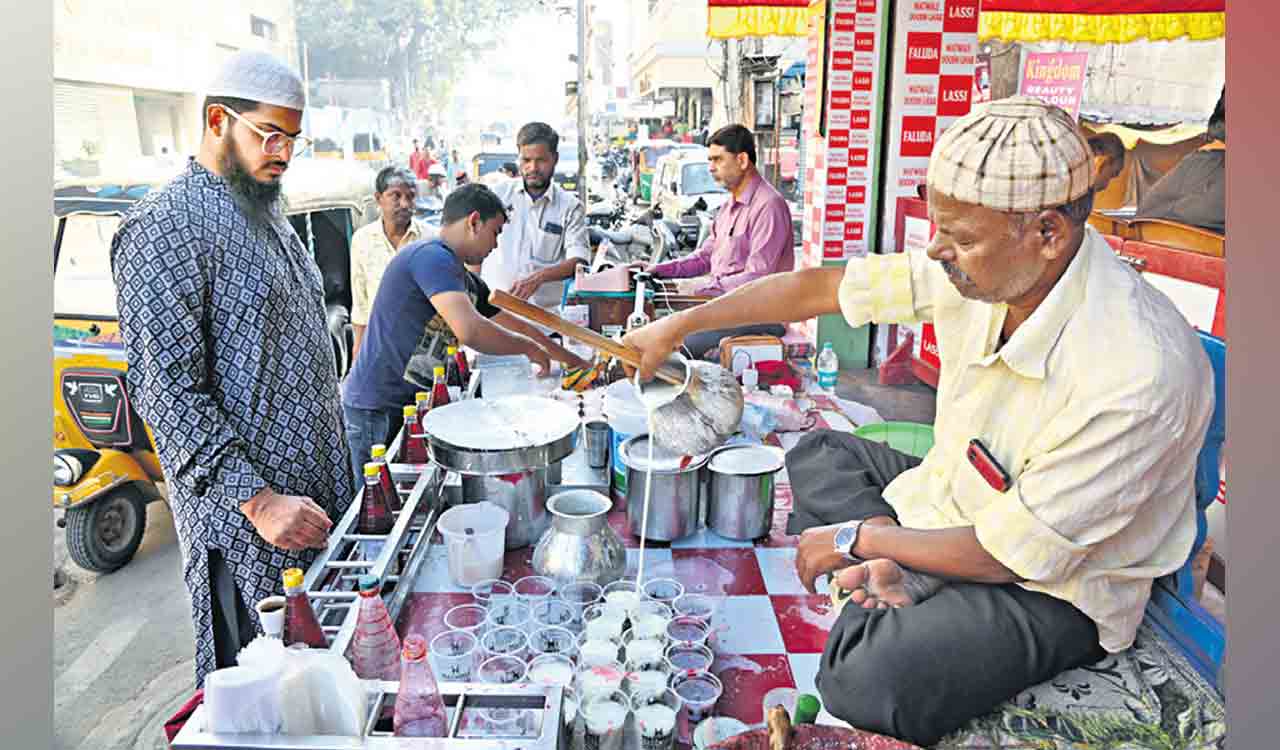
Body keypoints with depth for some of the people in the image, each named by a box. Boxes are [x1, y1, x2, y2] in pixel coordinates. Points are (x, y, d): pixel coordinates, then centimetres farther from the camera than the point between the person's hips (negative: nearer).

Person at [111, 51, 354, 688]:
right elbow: (168, 393, -20)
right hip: (244, 517, -8)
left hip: (321, 493, 8)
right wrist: (257, 500, -24)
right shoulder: (165, 226, -15)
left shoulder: (267, 213, 15)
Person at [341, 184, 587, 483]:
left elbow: (516, 326, 22)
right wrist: (530, 347, -14)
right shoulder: (431, 256, -17)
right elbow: (469, 330, -30)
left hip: (410, 402, 9)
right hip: (378, 408, -9)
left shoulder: (466, 281, 13)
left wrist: (574, 361, 21)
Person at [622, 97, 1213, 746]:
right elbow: (821, 287, -5)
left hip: (1055, 589, -7)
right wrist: (677, 326, -1)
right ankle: (892, 570, -8)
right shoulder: (979, 270, -13)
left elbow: (1013, 553, -27)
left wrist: (855, 539, -15)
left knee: (865, 685, -31)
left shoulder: (1138, 370, -34)